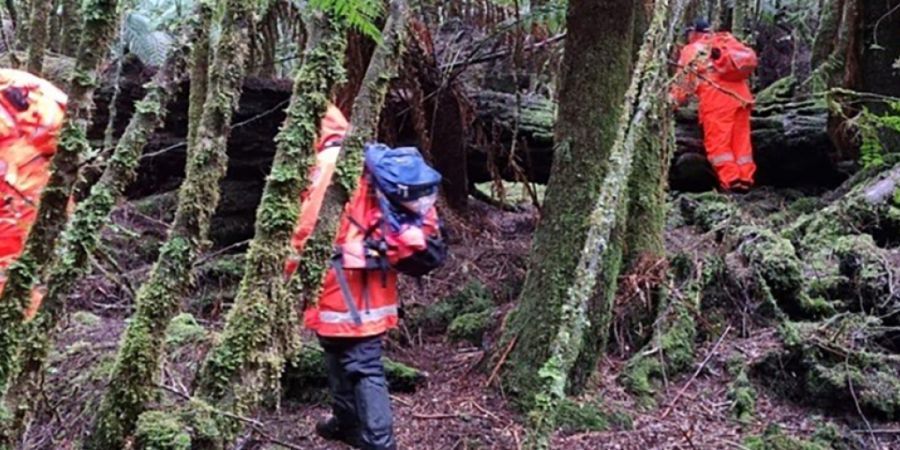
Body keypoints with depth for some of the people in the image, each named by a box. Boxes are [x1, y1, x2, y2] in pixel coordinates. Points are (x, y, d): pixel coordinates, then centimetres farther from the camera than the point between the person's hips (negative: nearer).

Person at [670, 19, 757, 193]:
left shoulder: (692, 50, 12)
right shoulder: (726, 40, 26)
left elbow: (684, 81, 9)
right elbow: (750, 57, 21)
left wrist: (673, 101, 18)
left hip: (717, 96, -5)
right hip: (741, 95, 5)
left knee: (717, 141, -4)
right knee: (741, 139, 8)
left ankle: (730, 180, -13)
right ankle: (746, 179, 4)